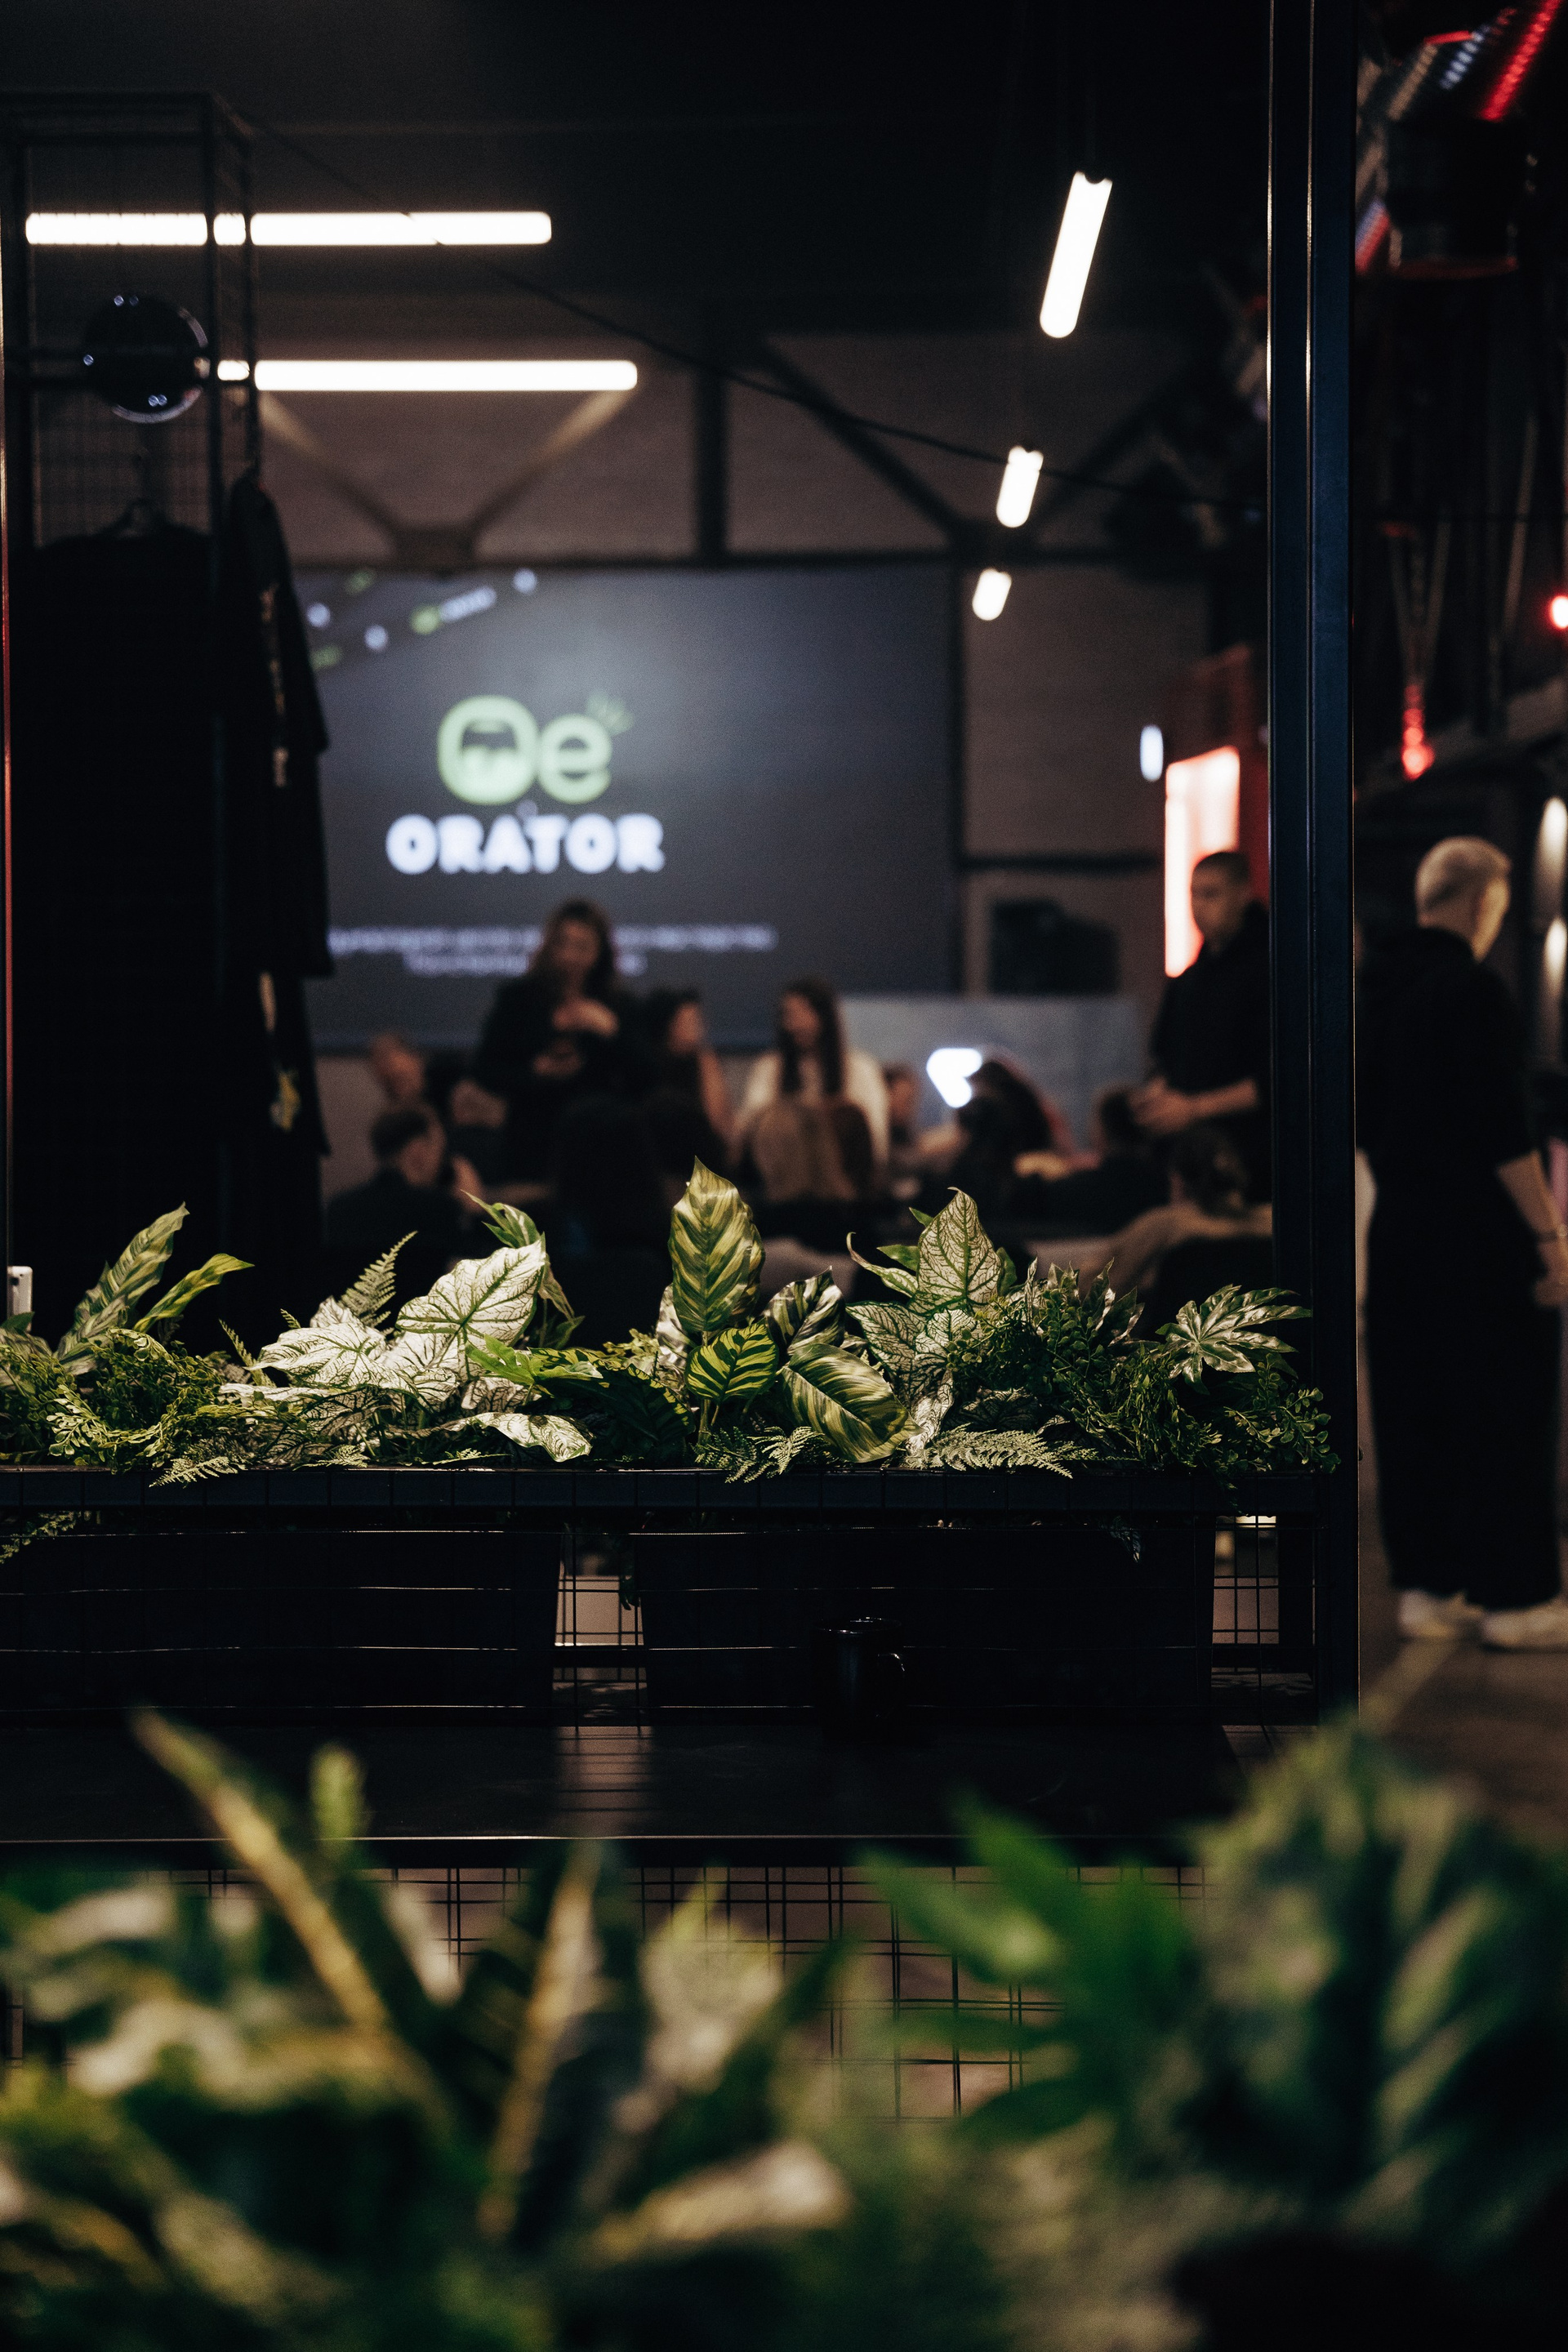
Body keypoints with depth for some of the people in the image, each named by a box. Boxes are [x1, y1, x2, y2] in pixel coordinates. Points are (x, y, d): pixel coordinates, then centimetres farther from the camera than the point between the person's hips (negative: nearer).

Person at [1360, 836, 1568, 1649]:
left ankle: (1424, 1588, 14)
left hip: (1399, 1225, 8)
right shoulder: (1474, 992, -15)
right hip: (1481, 1233, -8)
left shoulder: (1378, 987, 9)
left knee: (1412, 1414, 10)